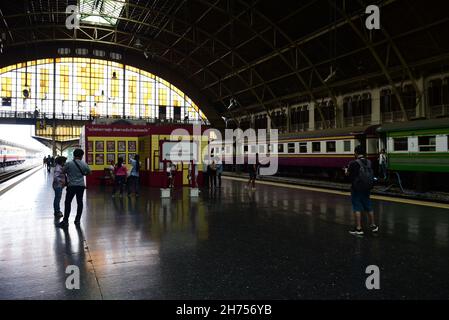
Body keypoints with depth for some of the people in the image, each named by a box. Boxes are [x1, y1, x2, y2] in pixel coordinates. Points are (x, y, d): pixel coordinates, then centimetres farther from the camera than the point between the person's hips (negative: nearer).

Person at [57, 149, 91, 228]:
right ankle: (77, 220, 16)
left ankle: (65, 221, 2)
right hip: (81, 185, 3)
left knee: (67, 203, 3)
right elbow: (88, 172, 13)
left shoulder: (68, 164, -9)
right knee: (79, 202, 11)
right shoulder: (84, 164, -2)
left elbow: (63, 172, 3)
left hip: (71, 185, -2)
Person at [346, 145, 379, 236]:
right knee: (368, 207, 17)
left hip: (357, 188, -6)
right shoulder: (369, 162, 2)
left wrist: (346, 170, 12)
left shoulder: (354, 163, -16)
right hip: (367, 188, 6)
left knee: (357, 208, 1)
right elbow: (371, 175, 10)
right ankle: (373, 226, 28)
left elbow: (348, 174, -9)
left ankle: (358, 229, 1)